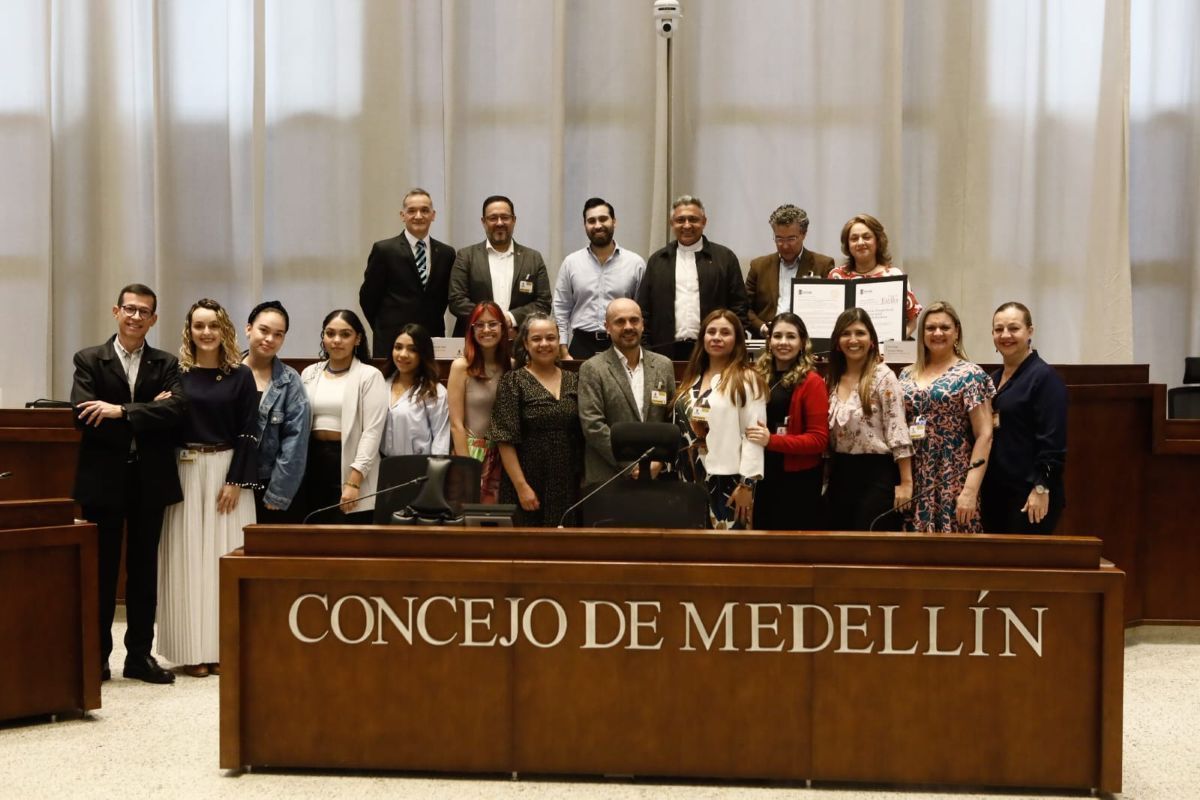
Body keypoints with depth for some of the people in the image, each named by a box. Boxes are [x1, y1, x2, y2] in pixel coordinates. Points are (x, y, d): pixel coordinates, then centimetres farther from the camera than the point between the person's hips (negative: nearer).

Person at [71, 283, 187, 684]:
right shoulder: (89, 360, 2)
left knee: (144, 570, 8)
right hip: (103, 479, -2)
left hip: (150, 479, 2)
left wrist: (121, 411, -20)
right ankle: (97, 657, 14)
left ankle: (140, 655, 17)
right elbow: (82, 415, -13)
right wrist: (148, 411, -15)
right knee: (101, 570, 5)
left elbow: (177, 409, -12)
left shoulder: (166, 364, 6)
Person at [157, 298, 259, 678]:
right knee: (188, 559, 2)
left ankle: (222, 646, 9)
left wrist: (236, 481, -7)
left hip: (227, 474, 0)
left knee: (224, 558, 3)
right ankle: (192, 649, 7)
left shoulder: (240, 376, 2)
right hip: (185, 473, 0)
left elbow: (249, 433, -1)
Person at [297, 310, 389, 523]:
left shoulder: (370, 376, -3)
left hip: (349, 462, -4)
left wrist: (353, 482, -17)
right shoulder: (309, 374, 12)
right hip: (313, 462, 5)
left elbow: (372, 432, -10)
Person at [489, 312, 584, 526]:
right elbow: (505, 441, -8)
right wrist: (521, 486, -14)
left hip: (567, 486, 4)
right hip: (528, 485, -4)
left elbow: (584, 436, 12)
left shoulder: (573, 381, 10)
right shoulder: (512, 382, -3)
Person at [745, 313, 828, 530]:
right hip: (763, 476, 5)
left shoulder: (811, 382, -8)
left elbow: (819, 439, -14)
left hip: (798, 480, -5)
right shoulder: (759, 377, 8)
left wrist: (772, 440, -23)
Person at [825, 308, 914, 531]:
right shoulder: (833, 379, 11)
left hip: (876, 474, -6)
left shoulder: (883, 377, -8)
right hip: (840, 475, 6)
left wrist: (906, 482, -17)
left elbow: (898, 431, -13)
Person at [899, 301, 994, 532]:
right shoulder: (907, 375, 11)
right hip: (913, 483, 4)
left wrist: (970, 491, -14)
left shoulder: (970, 375, -3)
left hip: (952, 484, -4)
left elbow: (984, 435, -8)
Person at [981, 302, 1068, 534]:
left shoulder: (1044, 376, -8)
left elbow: (1053, 441, -15)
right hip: (993, 492, 7)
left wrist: (1042, 488, -19)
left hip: (1028, 496, -7)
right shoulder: (993, 379, 16)